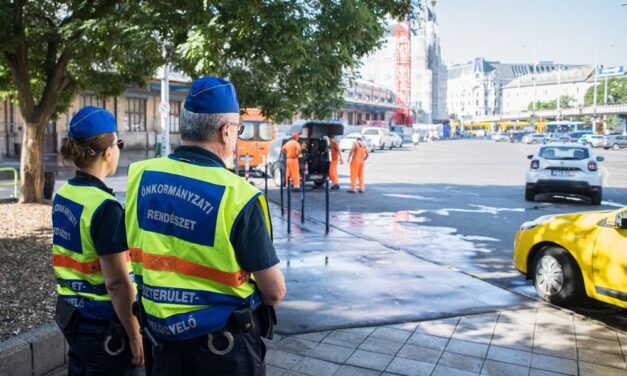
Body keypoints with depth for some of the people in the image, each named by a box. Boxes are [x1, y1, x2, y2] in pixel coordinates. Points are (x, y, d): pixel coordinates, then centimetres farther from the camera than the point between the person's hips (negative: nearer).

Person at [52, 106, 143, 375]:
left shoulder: (63, 195, 2)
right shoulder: (105, 206, -23)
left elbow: (72, 261, 11)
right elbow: (117, 283, -22)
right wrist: (135, 336, -14)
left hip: (71, 312, 8)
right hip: (102, 324, -8)